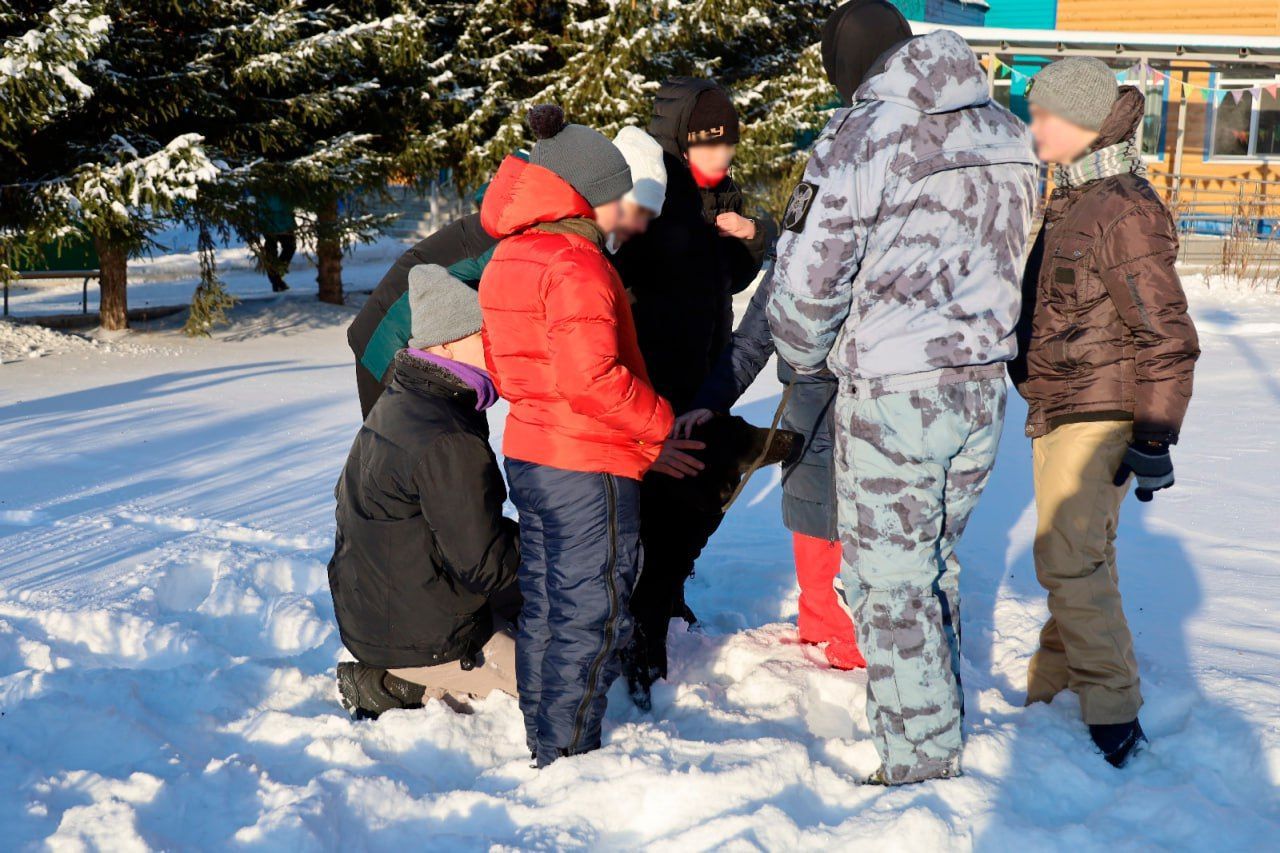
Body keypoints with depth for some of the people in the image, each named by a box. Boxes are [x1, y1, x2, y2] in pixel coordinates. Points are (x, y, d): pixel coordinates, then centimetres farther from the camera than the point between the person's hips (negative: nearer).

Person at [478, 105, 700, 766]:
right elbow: (592, 377, -27)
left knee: (544, 606, 17)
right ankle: (568, 757, 6)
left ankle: (543, 745, 28)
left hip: (528, 452, 9)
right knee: (592, 615, 0)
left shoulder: (508, 257, 11)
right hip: (588, 467, -9)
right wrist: (660, 423, -12)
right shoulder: (576, 262, -18)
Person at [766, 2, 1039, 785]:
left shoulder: (862, 136, -14)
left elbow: (806, 280, -12)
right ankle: (942, 733, 34)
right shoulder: (1009, 136, 6)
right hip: (983, 383, 7)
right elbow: (1010, 264, 13)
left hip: (892, 394, -7)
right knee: (934, 563, 22)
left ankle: (919, 766, 11)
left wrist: (806, 361, 7)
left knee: (889, 582, 5)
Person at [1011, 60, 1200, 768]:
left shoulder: (1125, 212, -18)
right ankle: (1053, 689, 31)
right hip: (1056, 412, 9)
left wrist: (1154, 438, -19)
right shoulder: (1070, 204, 12)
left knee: (1071, 563, -11)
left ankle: (1113, 720, -3)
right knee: (1078, 560, 18)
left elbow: (1165, 336, -19)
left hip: (1095, 417, -9)